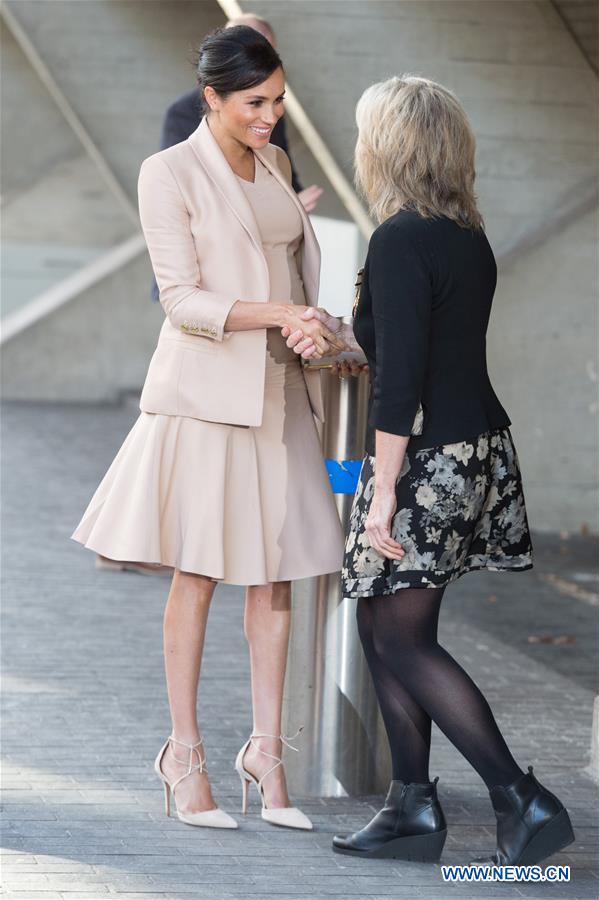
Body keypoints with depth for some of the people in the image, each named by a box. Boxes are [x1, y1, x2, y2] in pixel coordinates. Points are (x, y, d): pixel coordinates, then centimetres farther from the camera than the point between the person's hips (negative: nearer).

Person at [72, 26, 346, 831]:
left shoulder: (274, 165, 11)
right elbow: (183, 298, -15)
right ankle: (185, 757, 7)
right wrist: (281, 313, -23)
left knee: (277, 573, 4)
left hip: (280, 393, 6)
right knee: (199, 573, -1)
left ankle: (266, 753, 10)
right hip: (206, 393, -6)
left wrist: (312, 335, 14)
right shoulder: (170, 174, -9)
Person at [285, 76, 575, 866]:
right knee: (383, 625, 15)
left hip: (427, 460, -9)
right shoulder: (468, 237, 10)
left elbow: (401, 378, -21)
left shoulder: (400, 241, -17)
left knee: (403, 640, -2)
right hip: (478, 448, 9)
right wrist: (337, 333, 16)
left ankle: (524, 801, -5)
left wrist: (383, 492, -20)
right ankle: (413, 806, 17)